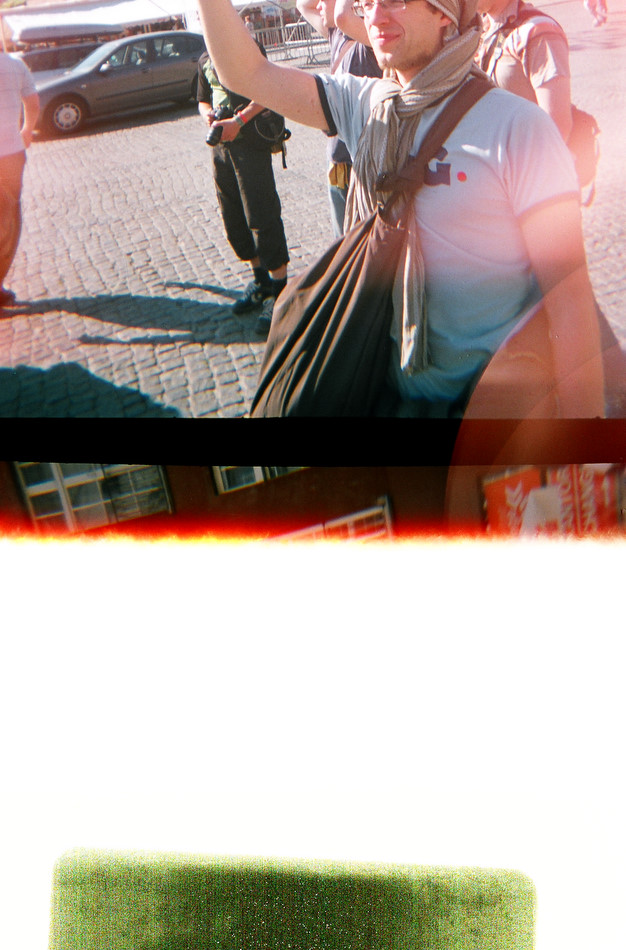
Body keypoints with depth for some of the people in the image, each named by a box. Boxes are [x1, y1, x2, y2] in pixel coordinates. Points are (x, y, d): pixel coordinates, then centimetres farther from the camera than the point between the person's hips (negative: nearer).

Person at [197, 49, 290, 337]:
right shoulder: (205, 60, 17)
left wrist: (238, 121, -24)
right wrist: (207, 113, 2)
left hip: (251, 143, -8)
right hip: (220, 145, 8)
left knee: (261, 216, -10)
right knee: (233, 218, 10)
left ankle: (279, 289, -3)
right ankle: (260, 281, 25)